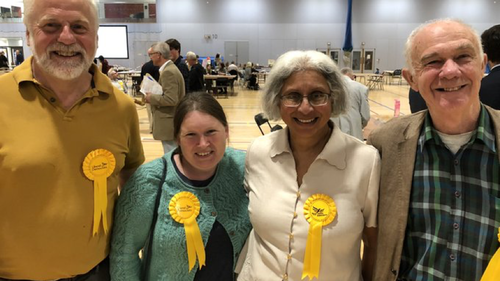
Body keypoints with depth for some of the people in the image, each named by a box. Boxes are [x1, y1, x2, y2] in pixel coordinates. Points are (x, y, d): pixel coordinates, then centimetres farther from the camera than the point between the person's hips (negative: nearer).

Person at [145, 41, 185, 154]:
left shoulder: (168, 72, -18)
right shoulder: (170, 69, 13)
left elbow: (171, 99, -27)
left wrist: (151, 98, -14)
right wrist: (153, 96, 7)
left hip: (169, 123, -10)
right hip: (171, 121, 10)